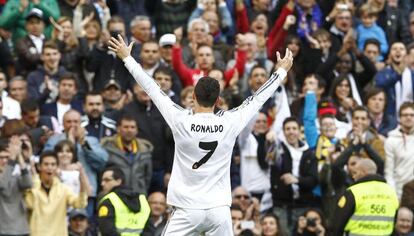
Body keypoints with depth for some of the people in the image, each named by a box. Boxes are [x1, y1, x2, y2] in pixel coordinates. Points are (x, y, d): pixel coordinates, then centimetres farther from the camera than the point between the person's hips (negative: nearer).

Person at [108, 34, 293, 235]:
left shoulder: (181, 121, -9)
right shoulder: (229, 123, -5)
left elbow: (152, 89, 0)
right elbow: (257, 99, 10)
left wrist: (126, 58, 11)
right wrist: (281, 71, 25)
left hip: (187, 211, -2)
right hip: (220, 210, 2)